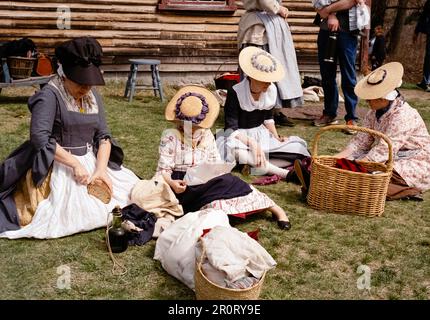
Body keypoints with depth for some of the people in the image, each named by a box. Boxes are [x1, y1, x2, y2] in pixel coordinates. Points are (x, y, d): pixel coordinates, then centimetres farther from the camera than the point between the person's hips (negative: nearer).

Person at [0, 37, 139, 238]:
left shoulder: (92, 96, 7)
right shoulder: (50, 96, -14)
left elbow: (103, 136, 3)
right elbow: (39, 137, -24)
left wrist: (101, 169, -13)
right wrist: (74, 164, -24)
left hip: (90, 161, 7)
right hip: (59, 166, -7)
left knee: (130, 187, 1)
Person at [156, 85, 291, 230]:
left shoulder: (207, 135, 10)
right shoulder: (171, 137, -4)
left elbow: (215, 163, 9)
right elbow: (163, 169, -7)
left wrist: (217, 174, -14)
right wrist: (172, 183, -28)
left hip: (206, 181, 4)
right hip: (183, 185, -3)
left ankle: (276, 209, -23)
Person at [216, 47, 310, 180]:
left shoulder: (271, 90, -3)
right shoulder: (235, 93, -19)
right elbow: (230, 129, -23)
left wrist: (277, 137, 0)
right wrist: (252, 143, -38)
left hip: (262, 135, 6)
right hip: (239, 137, -6)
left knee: (298, 147, -13)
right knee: (234, 149, -43)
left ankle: (253, 164, -28)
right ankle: (285, 173, -49)